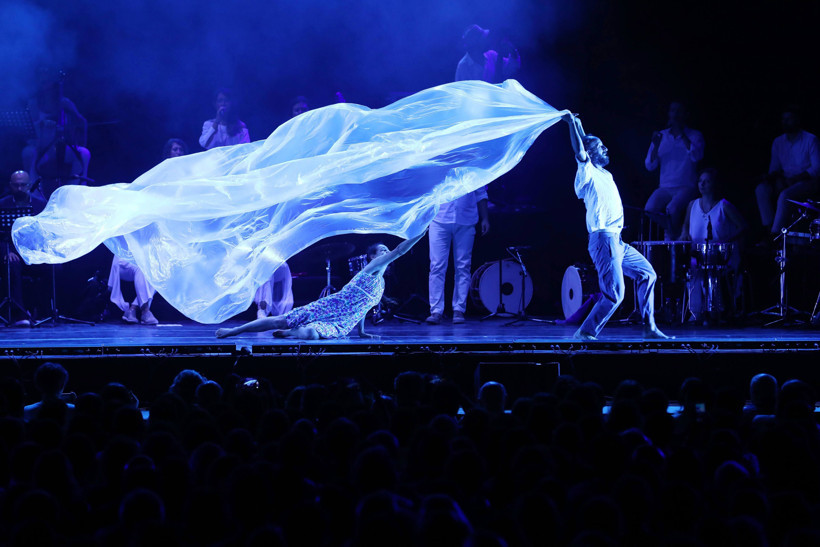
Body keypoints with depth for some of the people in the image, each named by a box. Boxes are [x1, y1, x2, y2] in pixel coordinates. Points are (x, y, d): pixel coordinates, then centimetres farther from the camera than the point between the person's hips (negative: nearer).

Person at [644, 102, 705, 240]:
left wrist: (681, 134, -15)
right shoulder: (661, 135, 11)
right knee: (650, 209, -25)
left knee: (672, 209, -33)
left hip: (687, 187, -3)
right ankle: (672, 228, 4)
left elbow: (697, 156, -17)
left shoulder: (695, 135, 4)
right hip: (665, 188, 3)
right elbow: (650, 166, 6)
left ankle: (671, 238, -7)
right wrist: (655, 146, -11)